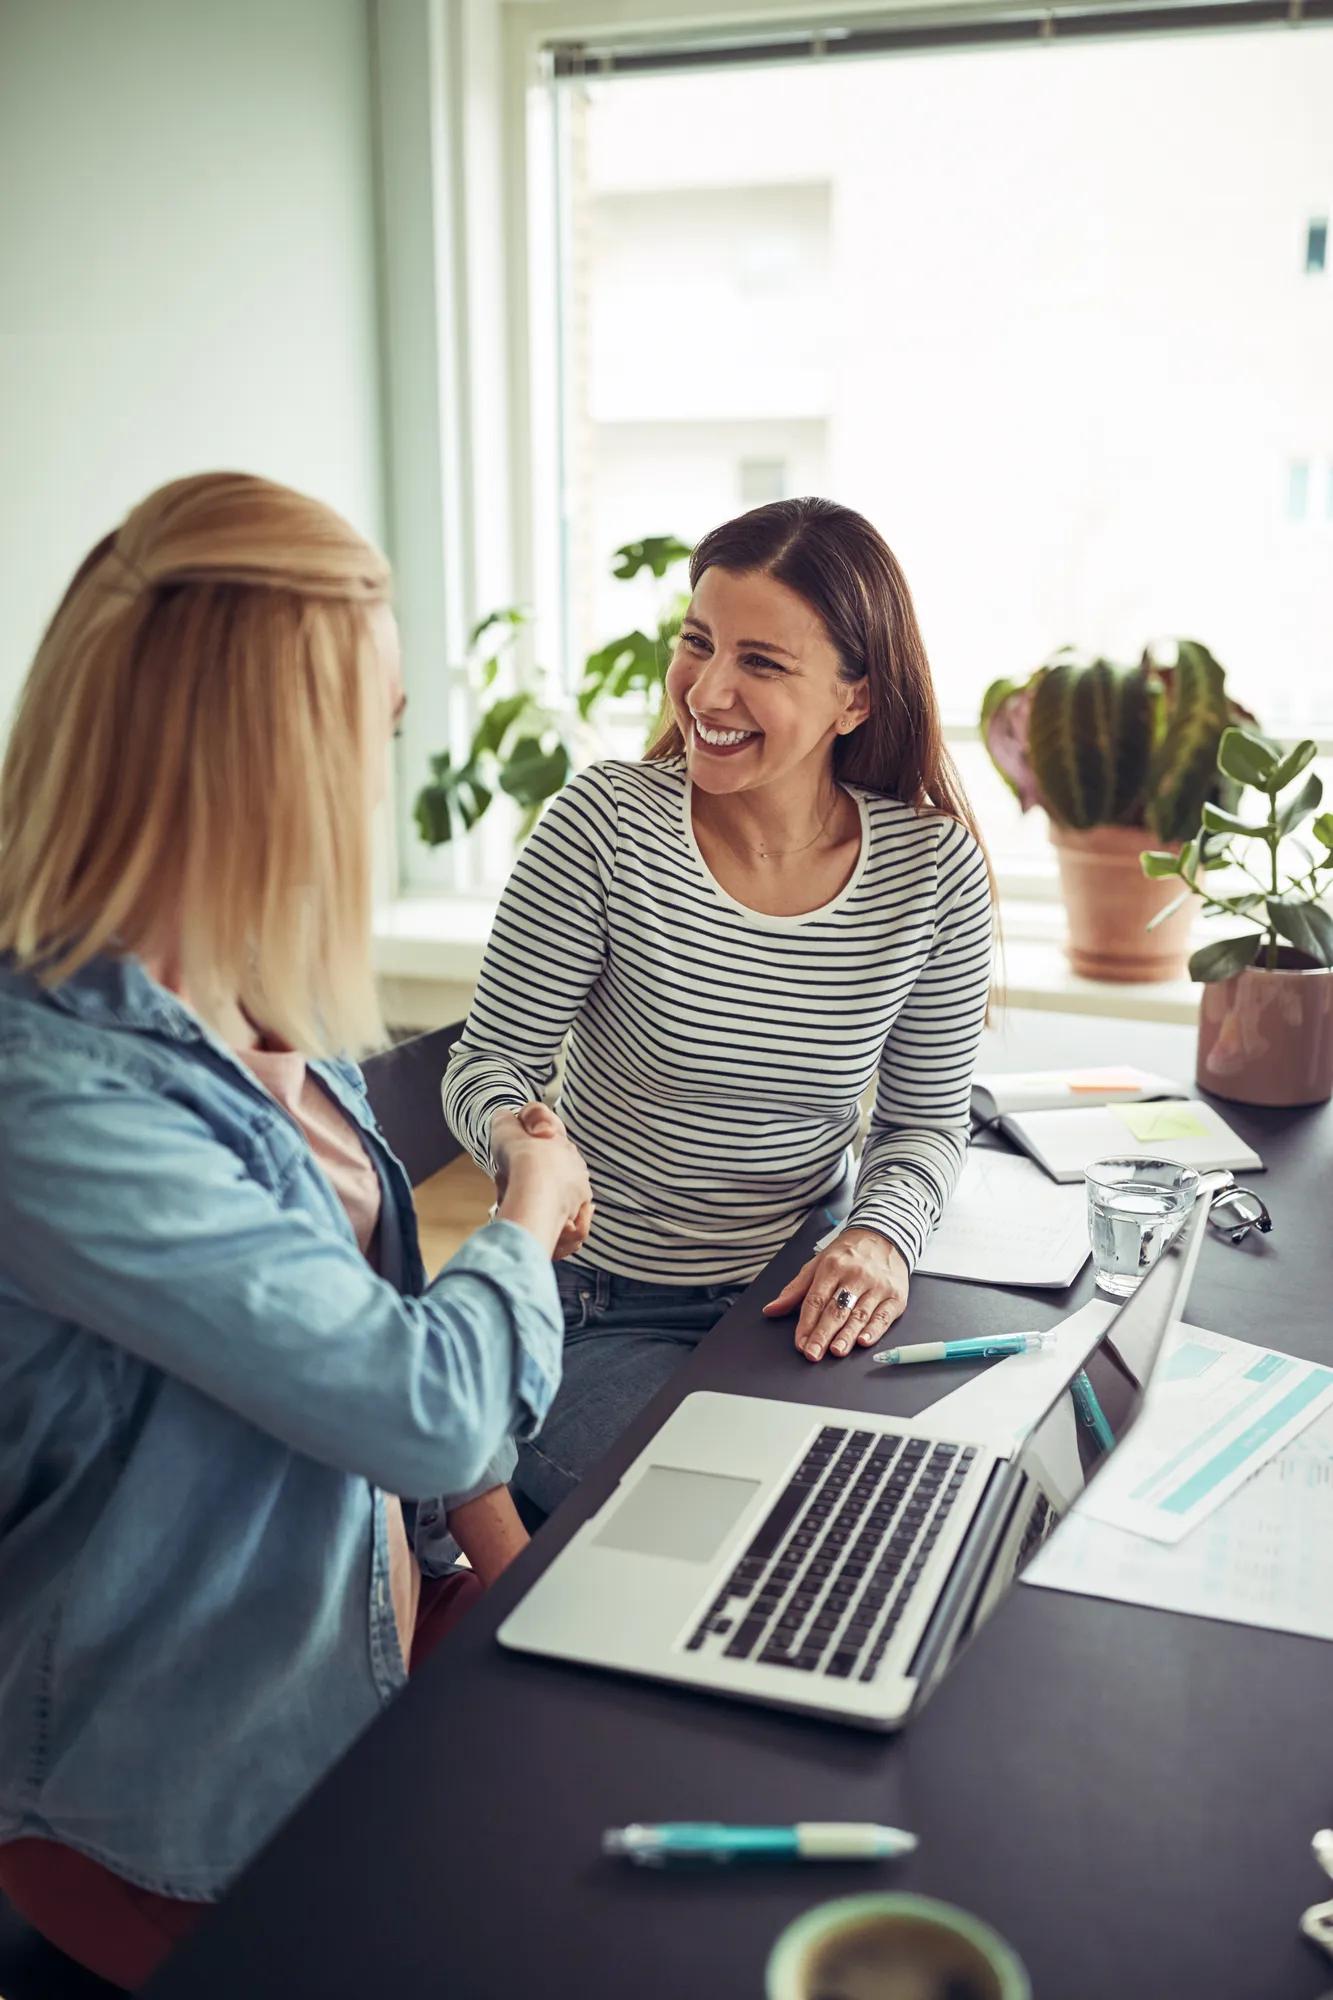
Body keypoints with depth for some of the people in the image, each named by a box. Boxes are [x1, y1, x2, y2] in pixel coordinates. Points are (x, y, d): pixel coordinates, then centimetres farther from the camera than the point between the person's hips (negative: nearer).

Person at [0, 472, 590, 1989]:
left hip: (386, 1631, 7)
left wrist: (503, 1544, 3)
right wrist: (530, 1213, -7)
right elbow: (431, 1402, -26)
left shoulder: (251, 1011, 0)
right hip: (211, 1818, -7)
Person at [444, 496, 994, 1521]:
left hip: (809, 1300, 3)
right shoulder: (606, 824, -16)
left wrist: (886, 1234, -16)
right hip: (604, 1313, -3)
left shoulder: (934, 868, -8)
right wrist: (515, 1136, -30)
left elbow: (927, 1118, 3)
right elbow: (490, 1062, -7)